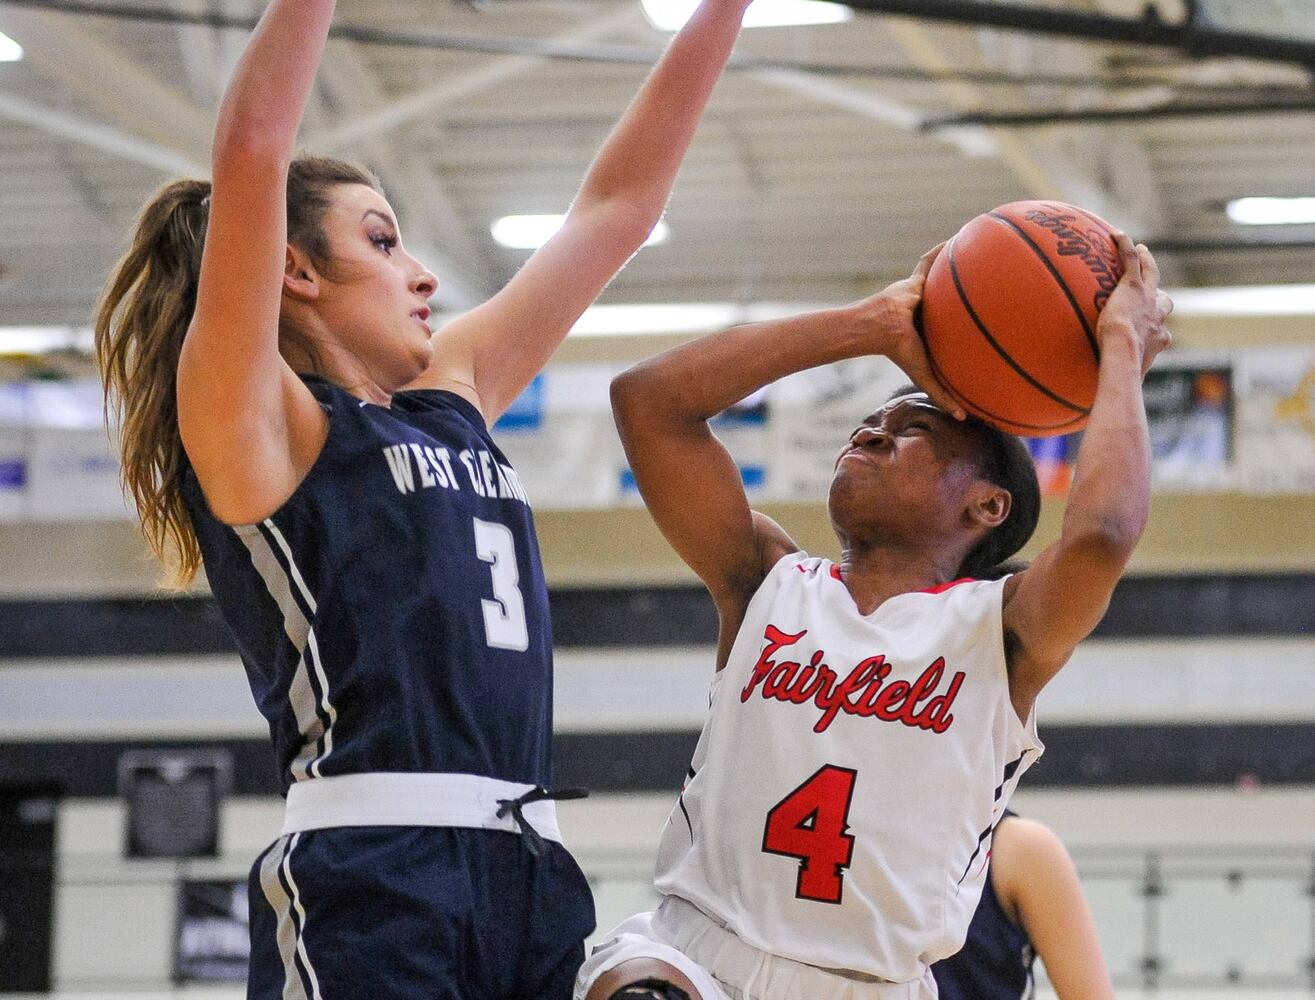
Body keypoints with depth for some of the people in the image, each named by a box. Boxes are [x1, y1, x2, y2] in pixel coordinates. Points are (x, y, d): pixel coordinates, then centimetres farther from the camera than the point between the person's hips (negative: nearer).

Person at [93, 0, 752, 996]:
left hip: (532, 870, 7)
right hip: (368, 880, -7)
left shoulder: (452, 397, 24)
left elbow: (616, 205, 28)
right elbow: (252, 153, -9)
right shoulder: (255, 421, 4)